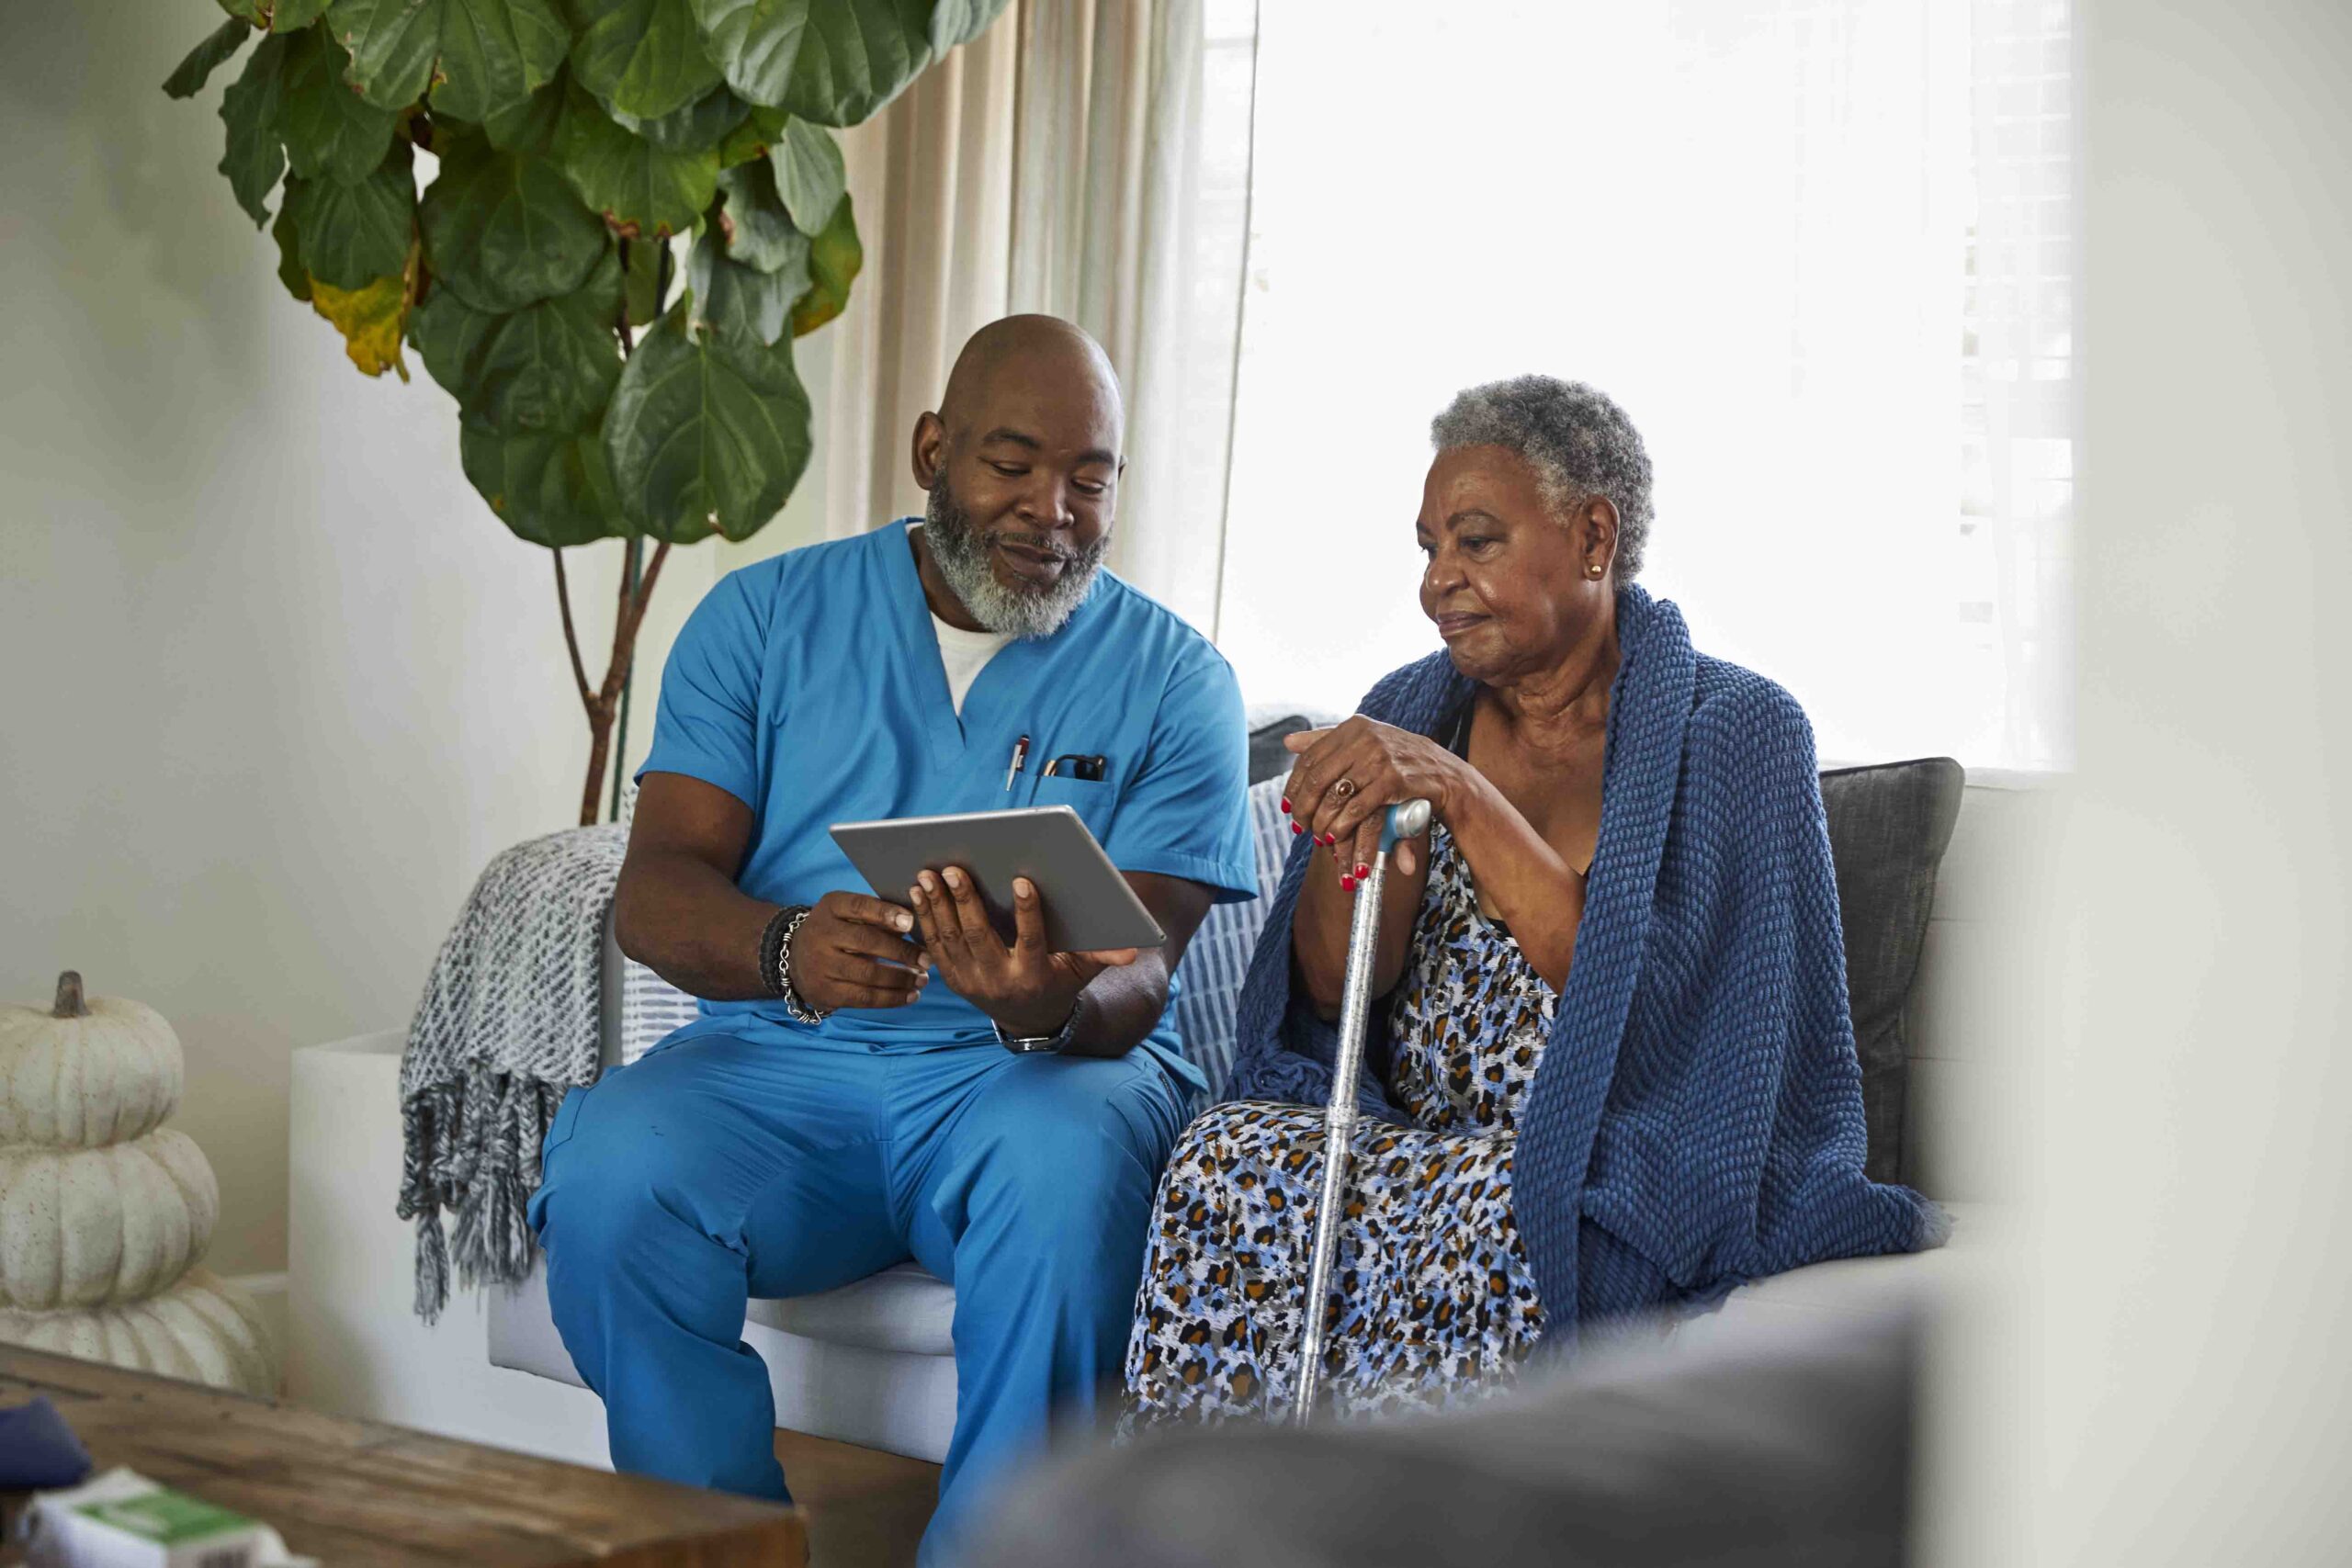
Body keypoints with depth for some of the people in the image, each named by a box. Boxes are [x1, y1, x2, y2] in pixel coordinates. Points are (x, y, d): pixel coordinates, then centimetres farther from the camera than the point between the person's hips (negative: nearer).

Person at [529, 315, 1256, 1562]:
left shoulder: (1175, 678, 5)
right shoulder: (768, 614, 8)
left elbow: (1141, 974, -5)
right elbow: (652, 893, -1)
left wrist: (1055, 1005, -31)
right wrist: (789, 952, -25)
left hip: (1045, 1067, -1)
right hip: (779, 1060, 2)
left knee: (1072, 1162, -36)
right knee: (609, 1178, -29)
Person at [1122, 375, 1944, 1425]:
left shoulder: (1736, 728, -2)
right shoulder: (1412, 708, 13)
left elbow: (1636, 991, -16)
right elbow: (1331, 989, 5)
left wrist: (1459, 795, -22)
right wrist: (1347, 835, -16)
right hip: (1414, 1137, 4)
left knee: (1482, 1208, -36)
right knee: (1232, 1156, -26)